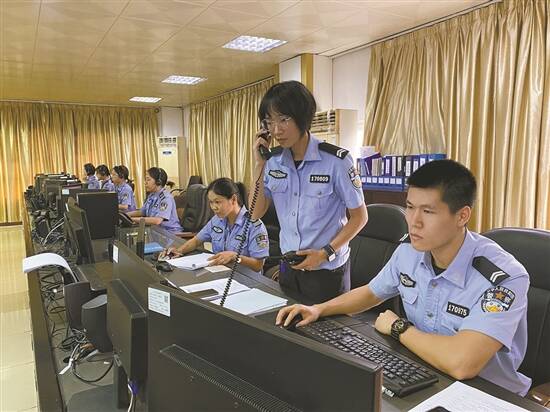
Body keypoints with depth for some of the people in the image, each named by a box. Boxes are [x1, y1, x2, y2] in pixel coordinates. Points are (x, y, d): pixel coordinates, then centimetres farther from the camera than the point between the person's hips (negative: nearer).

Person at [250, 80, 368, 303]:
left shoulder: (336, 160, -17)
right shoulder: (273, 161, -2)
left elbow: (359, 217, -9)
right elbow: (255, 213, -2)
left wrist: (325, 253, -19)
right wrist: (259, 164, -10)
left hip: (327, 270, -4)